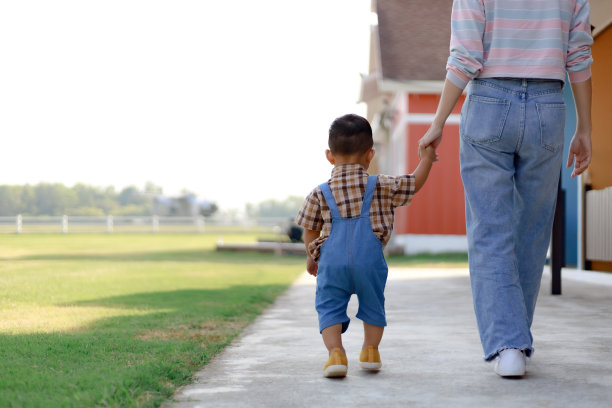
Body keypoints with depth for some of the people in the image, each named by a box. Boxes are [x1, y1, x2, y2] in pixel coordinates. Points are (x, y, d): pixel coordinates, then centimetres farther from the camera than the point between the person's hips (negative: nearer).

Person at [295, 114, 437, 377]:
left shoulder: (320, 194, 8)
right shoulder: (381, 187, 6)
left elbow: (310, 230, 13)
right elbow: (414, 184, 14)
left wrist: (311, 257, 29)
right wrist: (426, 159, 30)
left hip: (332, 262, 0)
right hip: (369, 261, 1)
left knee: (329, 307, 4)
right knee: (373, 304, 21)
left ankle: (335, 351, -14)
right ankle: (370, 350, 24)